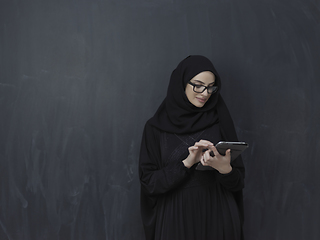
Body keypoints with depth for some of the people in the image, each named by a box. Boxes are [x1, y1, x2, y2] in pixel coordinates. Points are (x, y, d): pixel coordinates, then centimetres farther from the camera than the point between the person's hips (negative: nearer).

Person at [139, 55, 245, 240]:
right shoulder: (156, 127, -2)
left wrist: (225, 169, -21)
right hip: (176, 219, -1)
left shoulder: (220, 122, 0)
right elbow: (149, 182, -8)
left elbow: (238, 183, 0)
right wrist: (187, 163, -19)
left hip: (217, 218, 1)